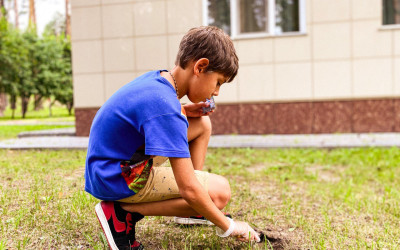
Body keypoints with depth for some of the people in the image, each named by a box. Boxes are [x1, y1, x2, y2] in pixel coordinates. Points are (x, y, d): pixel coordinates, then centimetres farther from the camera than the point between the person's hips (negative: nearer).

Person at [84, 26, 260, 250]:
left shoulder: (156, 78, -1)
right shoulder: (166, 108, -29)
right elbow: (189, 189, -29)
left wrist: (184, 111, 4)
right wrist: (228, 227, -16)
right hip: (117, 179, -10)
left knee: (203, 123, 10)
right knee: (220, 192, -17)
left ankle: (189, 212, 15)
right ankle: (122, 211, -10)